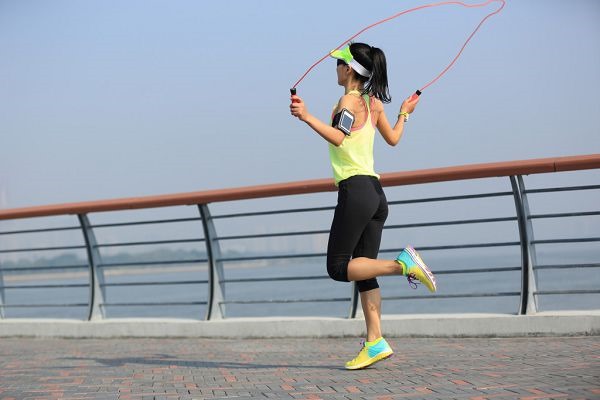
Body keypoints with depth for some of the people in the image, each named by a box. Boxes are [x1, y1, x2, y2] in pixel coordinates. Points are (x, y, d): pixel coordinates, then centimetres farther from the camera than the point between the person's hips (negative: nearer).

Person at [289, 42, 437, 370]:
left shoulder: (350, 100, -8)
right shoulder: (374, 102, 16)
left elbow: (339, 138, -22)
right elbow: (393, 139, 28)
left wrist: (307, 117, -28)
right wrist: (404, 114, 44)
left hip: (355, 191, -9)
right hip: (375, 193, 9)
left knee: (338, 267, -5)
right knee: (361, 270, 7)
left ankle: (403, 263, -17)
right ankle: (375, 343, 1)